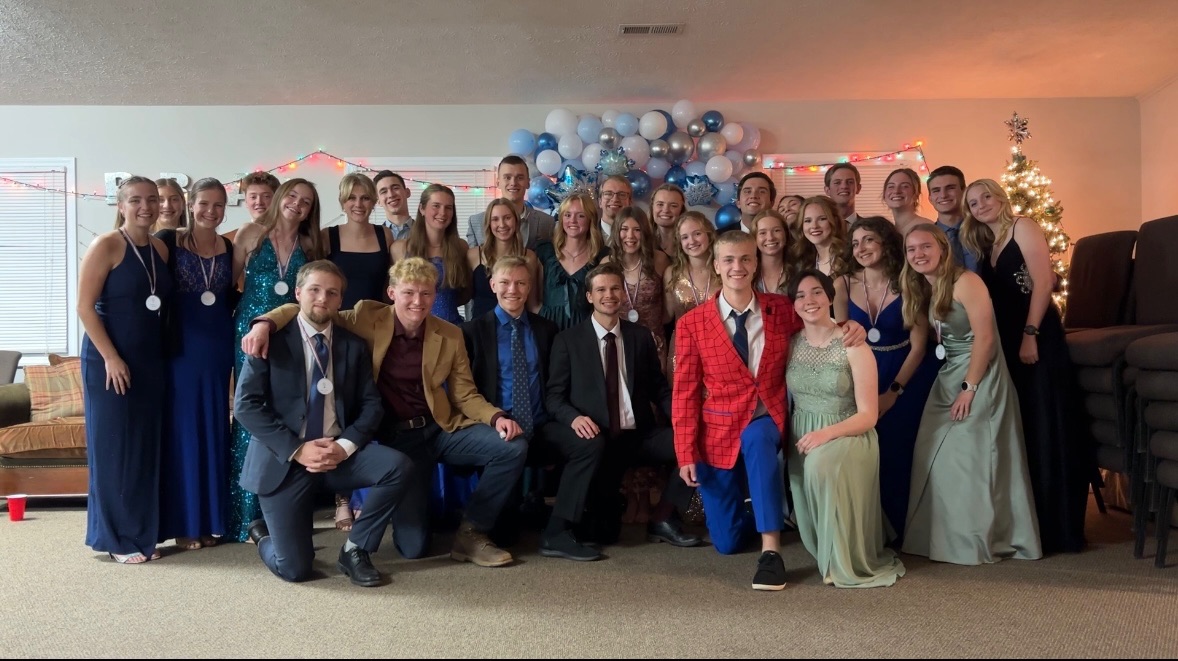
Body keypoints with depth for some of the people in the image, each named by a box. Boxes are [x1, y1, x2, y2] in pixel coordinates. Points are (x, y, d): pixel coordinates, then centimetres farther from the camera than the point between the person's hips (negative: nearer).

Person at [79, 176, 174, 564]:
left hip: (151, 361, 6)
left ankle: (142, 534, 20)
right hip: (109, 360, -6)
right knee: (113, 447, 1)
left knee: (146, 446, 10)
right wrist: (110, 357, -17)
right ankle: (117, 539, 11)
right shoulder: (106, 246, -9)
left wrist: (160, 354, 6)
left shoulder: (161, 249, 9)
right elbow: (85, 306, -12)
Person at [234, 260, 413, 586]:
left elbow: (371, 404, 4)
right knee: (294, 569, -12)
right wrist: (297, 449, -18)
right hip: (284, 458, -3)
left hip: (338, 452, 4)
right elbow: (246, 405, -9)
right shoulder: (271, 340, -1)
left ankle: (354, 549, -4)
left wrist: (345, 445, -16)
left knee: (399, 466, -25)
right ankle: (264, 534, 26)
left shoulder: (354, 346, 9)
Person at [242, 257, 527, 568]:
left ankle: (471, 533, -2)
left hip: (442, 429, 2)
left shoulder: (450, 335, 2)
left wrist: (497, 417, -16)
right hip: (396, 437, -2)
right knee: (413, 546, -11)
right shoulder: (368, 318, -4)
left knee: (514, 447, -22)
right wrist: (265, 323, -23)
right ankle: (402, 508, 28)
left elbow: (465, 395, 3)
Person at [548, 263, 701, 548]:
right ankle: (602, 525, -8)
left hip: (639, 436, 3)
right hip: (595, 438, -3)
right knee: (594, 448, -38)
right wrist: (574, 417, -20)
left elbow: (660, 389, 13)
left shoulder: (641, 336, 13)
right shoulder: (568, 340, 5)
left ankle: (662, 520, -3)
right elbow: (554, 396, 3)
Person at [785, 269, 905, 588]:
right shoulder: (790, 344, 5)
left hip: (848, 436, -4)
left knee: (823, 464, -34)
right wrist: (791, 435, -9)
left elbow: (868, 415, -9)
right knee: (811, 470, -25)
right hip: (802, 440, 4)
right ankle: (827, 554, 5)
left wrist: (827, 433, -24)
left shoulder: (853, 346, -7)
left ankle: (847, 562, -17)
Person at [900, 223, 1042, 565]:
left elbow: (985, 337, -19)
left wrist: (970, 388, -19)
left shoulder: (966, 282, -14)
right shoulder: (923, 290, 11)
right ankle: (940, 538, 19)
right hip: (948, 379, 8)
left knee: (971, 459, -5)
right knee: (936, 459, 7)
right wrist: (953, 383, 1)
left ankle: (979, 542, 7)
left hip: (979, 378, -8)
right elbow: (939, 342, 11)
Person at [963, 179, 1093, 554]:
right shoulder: (983, 245, 17)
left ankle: (1056, 527, 1)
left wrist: (1030, 335, -19)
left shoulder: (1023, 228, -3)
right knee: (1017, 430, 9)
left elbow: (1043, 282, -12)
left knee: (1043, 427, -5)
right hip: (1005, 343, 7)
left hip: (1036, 337, -7)